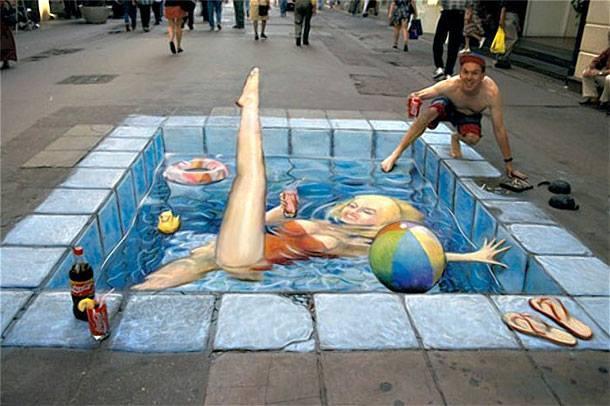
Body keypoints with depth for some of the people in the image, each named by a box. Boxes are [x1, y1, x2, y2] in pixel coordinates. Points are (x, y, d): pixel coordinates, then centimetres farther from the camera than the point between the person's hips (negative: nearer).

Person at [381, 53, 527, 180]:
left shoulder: (491, 93, -36)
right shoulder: (450, 85, -37)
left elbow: (499, 129, -28)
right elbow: (420, 95, -29)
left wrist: (508, 164, -22)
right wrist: (415, 98, -57)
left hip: (470, 115, 1)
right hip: (448, 104, 0)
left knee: (472, 138, -32)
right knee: (431, 111, -34)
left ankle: (456, 138, 9)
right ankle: (396, 154, -27)